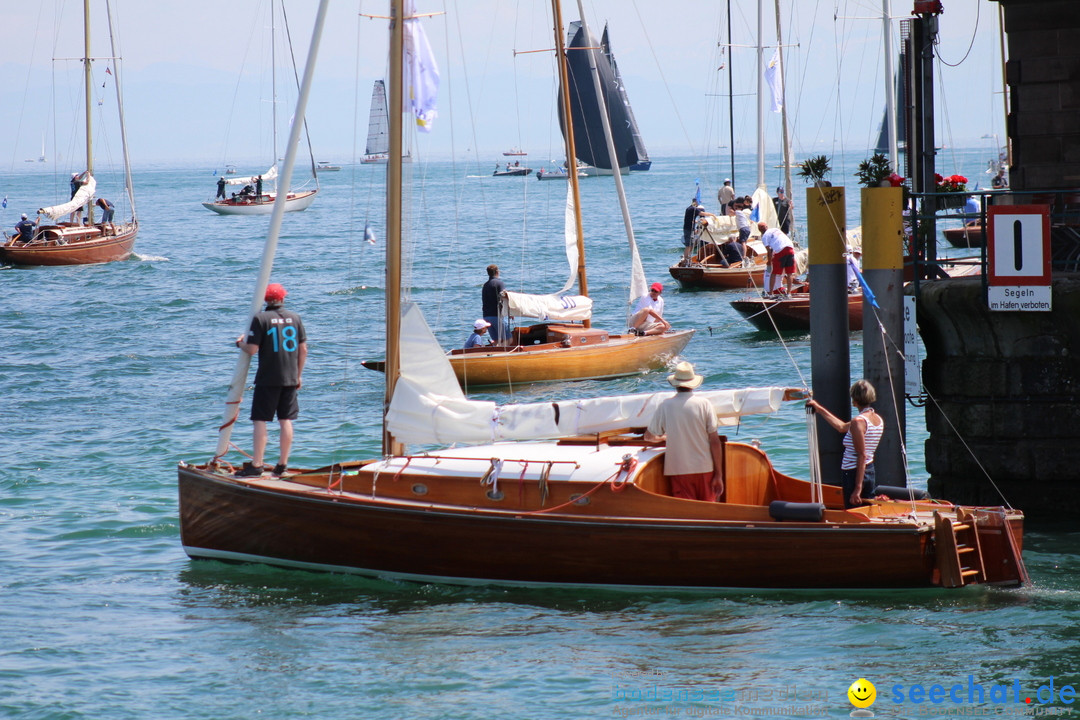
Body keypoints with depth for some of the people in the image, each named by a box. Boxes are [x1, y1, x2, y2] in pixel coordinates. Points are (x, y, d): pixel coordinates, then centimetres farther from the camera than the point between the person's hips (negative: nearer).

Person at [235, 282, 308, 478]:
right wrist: (298, 375, 18)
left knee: (260, 420, -2)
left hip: (267, 379, -5)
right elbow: (303, 349, 8)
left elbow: (252, 349, -13)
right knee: (286, 420, 11)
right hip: (290, 379, 5)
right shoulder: (294, 318, 5)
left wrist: (241, 343, 10)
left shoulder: (261, 319, -9)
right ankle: (282, 464, 15)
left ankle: (256, 466, -6)